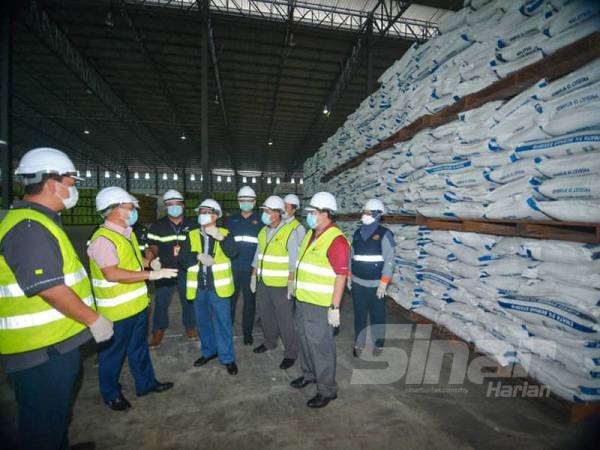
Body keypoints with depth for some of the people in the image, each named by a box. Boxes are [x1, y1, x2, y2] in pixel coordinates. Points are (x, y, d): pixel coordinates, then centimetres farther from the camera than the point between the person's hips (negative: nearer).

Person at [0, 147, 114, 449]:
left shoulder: (39, 222, 11)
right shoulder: (29, 228, -23)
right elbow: (50, 289, -27)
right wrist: (94, 320, -17)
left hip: (55, 343, 10)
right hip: (41, 351, -10)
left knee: (57, 413, 27)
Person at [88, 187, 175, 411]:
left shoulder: (128, 233, 8)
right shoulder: (103, 239, -23)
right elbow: (112, 274, -32)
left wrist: (149, 262, 6)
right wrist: (152, 274, -31)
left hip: (137, 304, 9)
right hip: (116, 309, -9)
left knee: (139, 347, 23)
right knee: (113, 352, 13)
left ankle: (146, 382, 40)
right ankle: (111, 394, 34)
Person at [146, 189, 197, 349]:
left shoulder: (192, 225, 1)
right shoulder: (157, 226, -4)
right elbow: (152, 248, -5)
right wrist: (152, 260, -26)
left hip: (187, 270, 1)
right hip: (164, 270, -1)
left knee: (188, 300, 14)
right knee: (161, 302, 9)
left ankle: (190, 326, 34)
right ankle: (158, 331, 29)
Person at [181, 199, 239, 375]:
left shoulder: (224, 233, -3)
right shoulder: (192, 235, 6)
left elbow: (232, 252, -20)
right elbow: (184, 259, -2)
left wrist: (220, 237, -32)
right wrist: (198, 256, -18)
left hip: (218, 287, -4)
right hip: (198, 287, 4)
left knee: (222, 323, 2)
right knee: (203, 322, 19)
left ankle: (227, 357, 18)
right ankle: (208, 351, 39)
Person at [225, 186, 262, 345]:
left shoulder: (260, 220, 4)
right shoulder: (232, 220, 10)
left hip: (251, 268, -1)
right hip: (232, 267, 2)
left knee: (250, 300, 8)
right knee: (229, 299, 7)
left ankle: (247, 332, 23)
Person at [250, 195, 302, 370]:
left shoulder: (290, 231, -14)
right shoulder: (263, 231, 7)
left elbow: (294, 259, -16)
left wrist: (291, 281, -18)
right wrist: (254, 275, 13)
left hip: (280, 284, -7)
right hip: (263, 282, 7)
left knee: (285, 319, 2)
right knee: (266, 314, 21)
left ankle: (291, 352, 19)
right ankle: (269, 342, 42)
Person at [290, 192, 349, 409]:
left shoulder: (336, 240, -20)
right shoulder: (311, 234, 9)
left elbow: (341, 276, -21)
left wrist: (335, 307, -22)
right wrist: (297, 287, 20)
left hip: (320, 305, -9)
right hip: (302, 299, 9)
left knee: (321, 345, 4)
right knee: (305, 339, 22)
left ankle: (327, 389, 23)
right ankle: (309, 373, 44)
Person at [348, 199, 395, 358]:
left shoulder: (384, 234, -9)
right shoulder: (358, 233, 7)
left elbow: (389, 261, -12)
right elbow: (351, 256, 13)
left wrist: (383, 283, -15)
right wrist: (349, 276, 10)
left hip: (376, 284, -4)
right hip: (357, 283, 5)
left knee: (377, 315, 11)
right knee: (359, 314, 14)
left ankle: (378, 344, 30)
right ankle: (359, 343, 29)